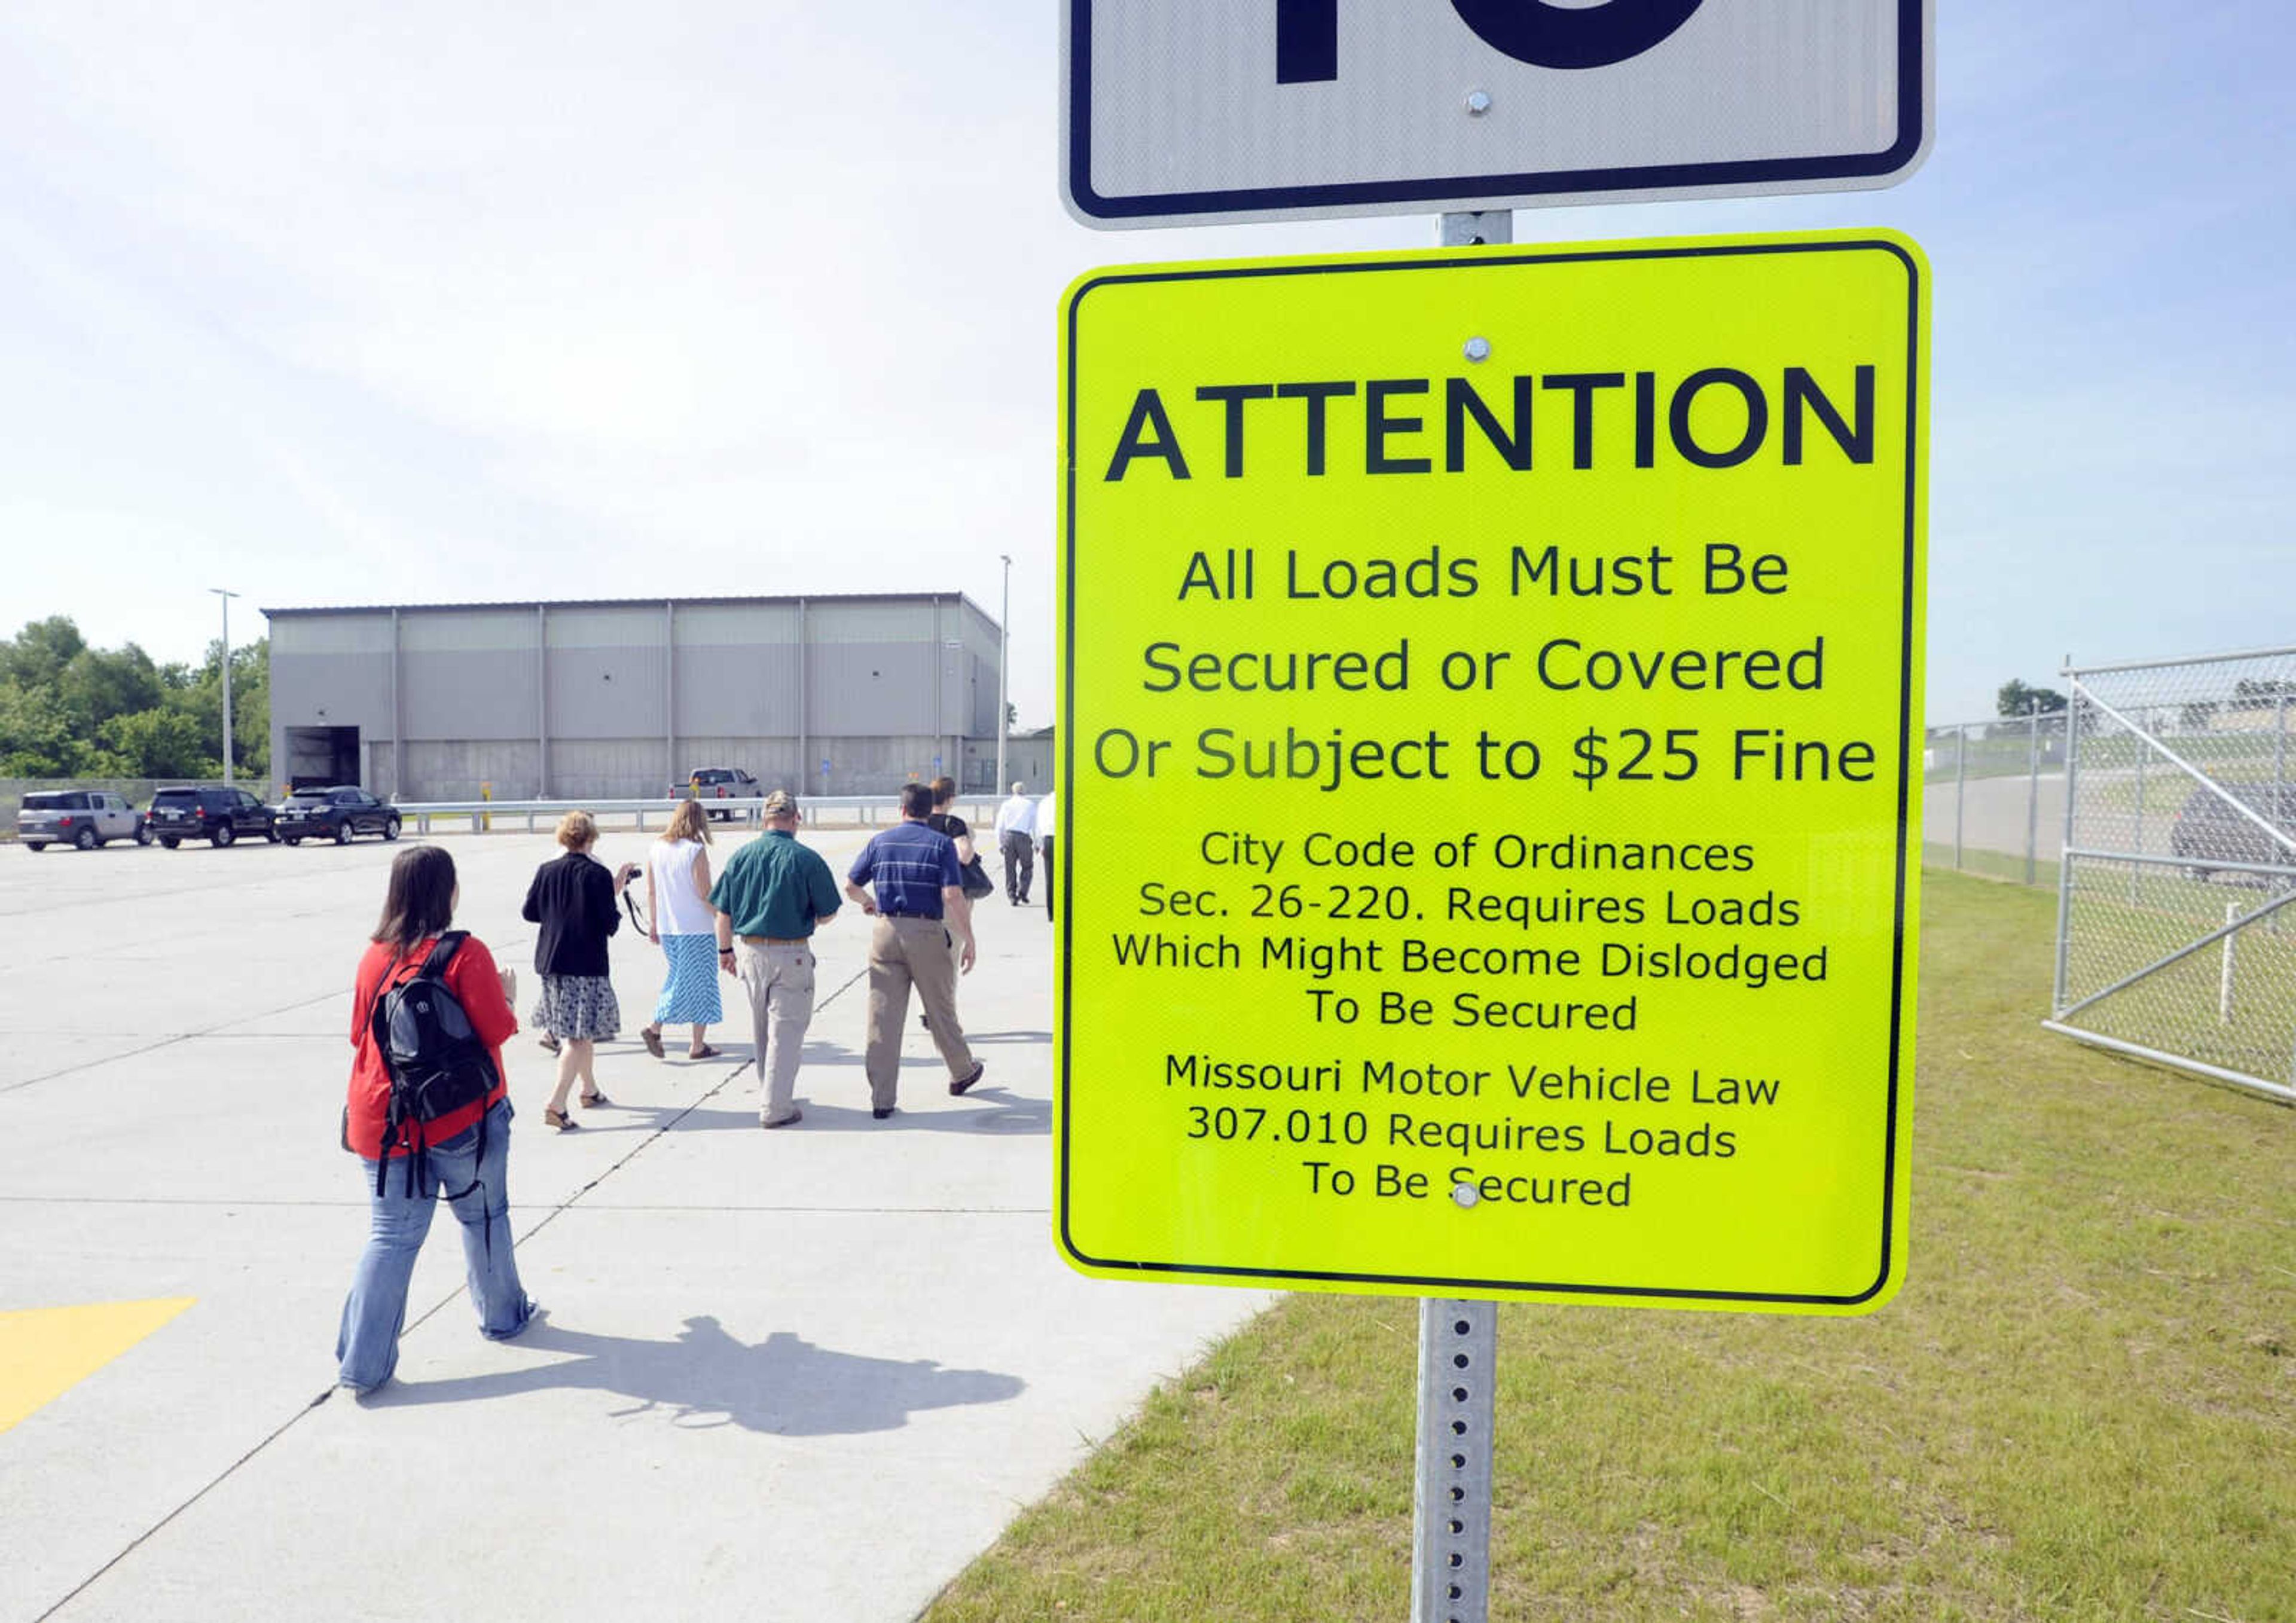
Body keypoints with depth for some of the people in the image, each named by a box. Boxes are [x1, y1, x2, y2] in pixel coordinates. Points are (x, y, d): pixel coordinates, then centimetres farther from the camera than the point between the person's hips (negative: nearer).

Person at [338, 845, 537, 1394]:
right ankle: (502, 1315, 33)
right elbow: (496, 1030, -14)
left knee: (390, 1236, 7)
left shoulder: (374, 957, 1)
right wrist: (505, 994, 4)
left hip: (384, 1119, 4)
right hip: (463, 1116, -3)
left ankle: (362, 1363, 6)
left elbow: (359, 1035, 11)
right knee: (483, 1217, 16)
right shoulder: (465, 954, -15)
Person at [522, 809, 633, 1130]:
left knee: (579, 1031, 21)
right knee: (580, 1034, -3)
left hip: (550, 961, 6)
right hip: (586, 964, -6)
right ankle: (556, 1104, -13)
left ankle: (590, 1090, 35)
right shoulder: (598, 875, -12)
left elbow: (530, 912, 9)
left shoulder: (546, 871, 3)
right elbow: (609, 923, -13)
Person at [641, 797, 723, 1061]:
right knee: (701, 982, 6)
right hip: (697, 928, -6)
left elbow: (651, 892, 8)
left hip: (667, 928, 6)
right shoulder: (696, 851, -15)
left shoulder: (656, 849, 3)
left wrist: (653, 924, 17)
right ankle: (698, 1045, 11)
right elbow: (705, 894, -15)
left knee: (677, 977, 21)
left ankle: (655, 1028, 10)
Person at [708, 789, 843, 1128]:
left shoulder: (741, 856, 0)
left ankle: (769, 1096, 34)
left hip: (748, 951, 5)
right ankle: (776, 1108, 4)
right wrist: (812, 922, 17)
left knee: (761, 1031, 19)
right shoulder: (806, 860, -11)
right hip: (790, 954, -5)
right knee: (786, 1030, 3)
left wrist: (726, 950, 17)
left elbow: (723, 912, 5)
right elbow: (827, 913, -5)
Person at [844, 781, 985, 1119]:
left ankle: (882, 1099, 2)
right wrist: (968, 939, -8)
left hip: (886, 931, 2)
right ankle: (962, 1073, 34)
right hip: (927, 932, -2)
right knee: (941, 1009, 15)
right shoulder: (941, 844, -3)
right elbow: (953, 895, -13)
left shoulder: (880, 842, 6)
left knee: (883, 1015, 3)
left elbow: (850, 885, 10)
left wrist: (867, 901, 32)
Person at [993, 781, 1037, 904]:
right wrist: (1036, 843, 6)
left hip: (1008, 836, 2)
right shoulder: (1031, 805, 5)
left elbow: (999, 826, 10)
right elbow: (1035, 826, 1)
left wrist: (1000, 844, 15)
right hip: (1023, 837, -2)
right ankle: (1022, 893, -2)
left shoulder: (1006, 805, 11)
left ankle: (1012, 896, 6)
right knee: (1027, 867, 10)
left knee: (1010, 869, 8)